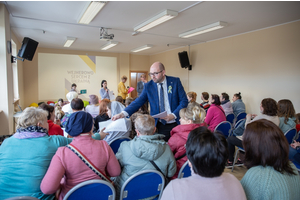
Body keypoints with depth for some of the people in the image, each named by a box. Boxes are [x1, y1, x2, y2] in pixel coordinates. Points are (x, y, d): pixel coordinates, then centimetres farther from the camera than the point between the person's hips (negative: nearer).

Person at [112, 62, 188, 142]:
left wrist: (173, 115, -15)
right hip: (159, 126, 0)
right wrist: (123, 113, -22)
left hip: (175, 124, 0)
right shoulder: (148, 86, -1)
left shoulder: (175, 81, -3)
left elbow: (184, 101, -2)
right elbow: (138, 102, -8)